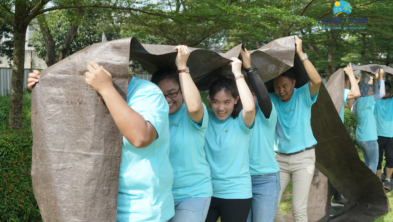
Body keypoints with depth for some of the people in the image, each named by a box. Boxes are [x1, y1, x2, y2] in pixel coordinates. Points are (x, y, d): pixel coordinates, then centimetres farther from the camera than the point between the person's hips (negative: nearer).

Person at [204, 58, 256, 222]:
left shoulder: (241, 121, -9)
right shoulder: (206, 118, 1)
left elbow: (250, 107, -29)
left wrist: (237, 74, -22)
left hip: (236, 194, -2)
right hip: (206, 192, 2)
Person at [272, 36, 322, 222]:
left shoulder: (303, 95, -8)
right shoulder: (271, 99, -1)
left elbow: (317, 81, -27)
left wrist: (300, 53, -27)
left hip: (303, 158, -3)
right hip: (279, 158, 3)